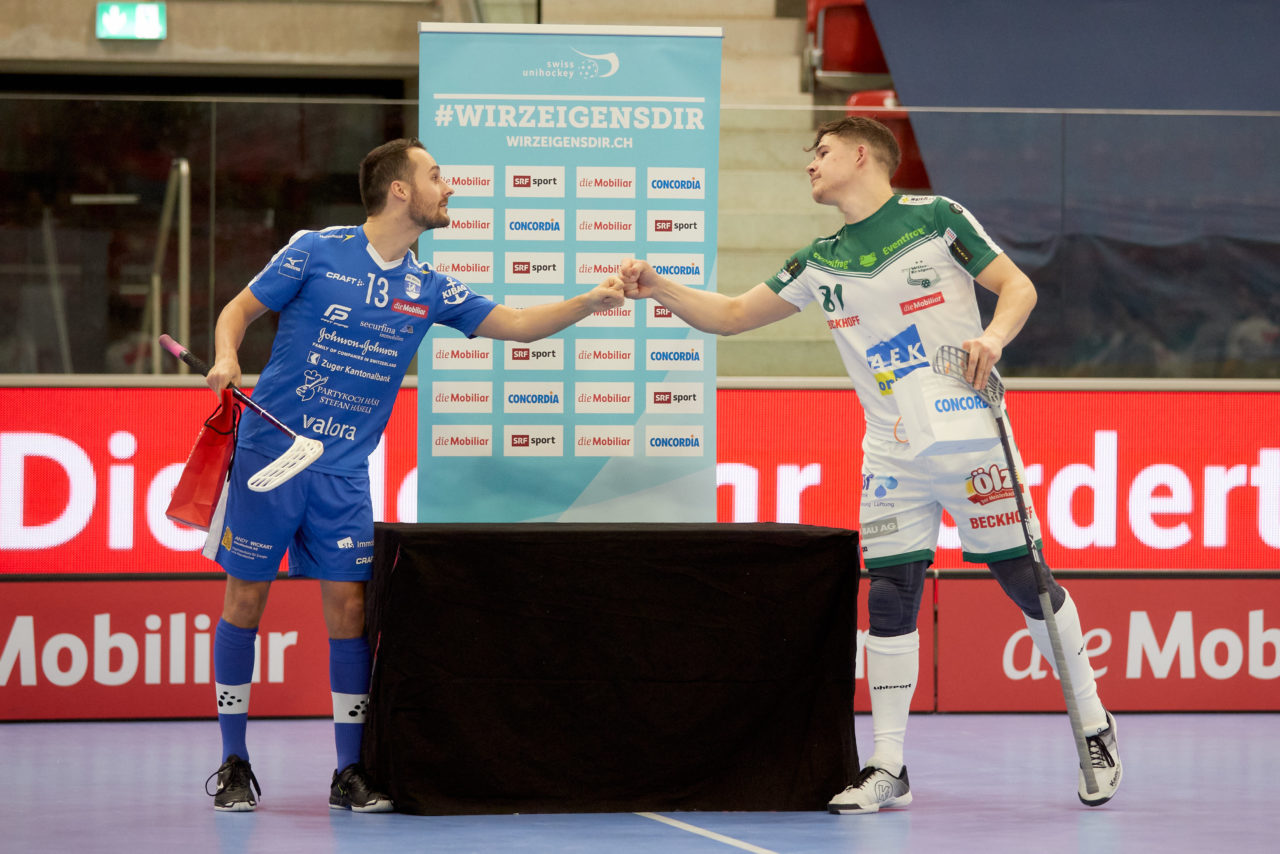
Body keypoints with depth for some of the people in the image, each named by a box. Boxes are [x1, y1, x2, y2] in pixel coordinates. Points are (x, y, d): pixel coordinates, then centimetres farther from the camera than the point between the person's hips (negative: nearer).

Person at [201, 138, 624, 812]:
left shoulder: (428, 289, 7)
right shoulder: (316, 251, -5)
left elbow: (516, 325, 12)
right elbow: (240, 308, 2)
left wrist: (592, 301, 0)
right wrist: (226, 359, -17)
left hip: (344, 471, 3)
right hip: (269, 449, -3)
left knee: (347, 605, -3)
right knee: (245, 598, 1)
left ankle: (350, 771, 5)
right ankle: (233, 763, 11)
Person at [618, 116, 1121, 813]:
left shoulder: (934, 218, -3)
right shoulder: (821, 263, 10)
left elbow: (1018, 287, -4)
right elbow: (730, 316, 15)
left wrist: (992, 338, -24)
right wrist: (658, 289, 0)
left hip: (969, 435, -4)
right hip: (892, 455, 4)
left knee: (1023, 576, -1)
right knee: (888, 595, -2)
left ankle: (1094, 727, 13)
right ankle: (887, 768, 3)